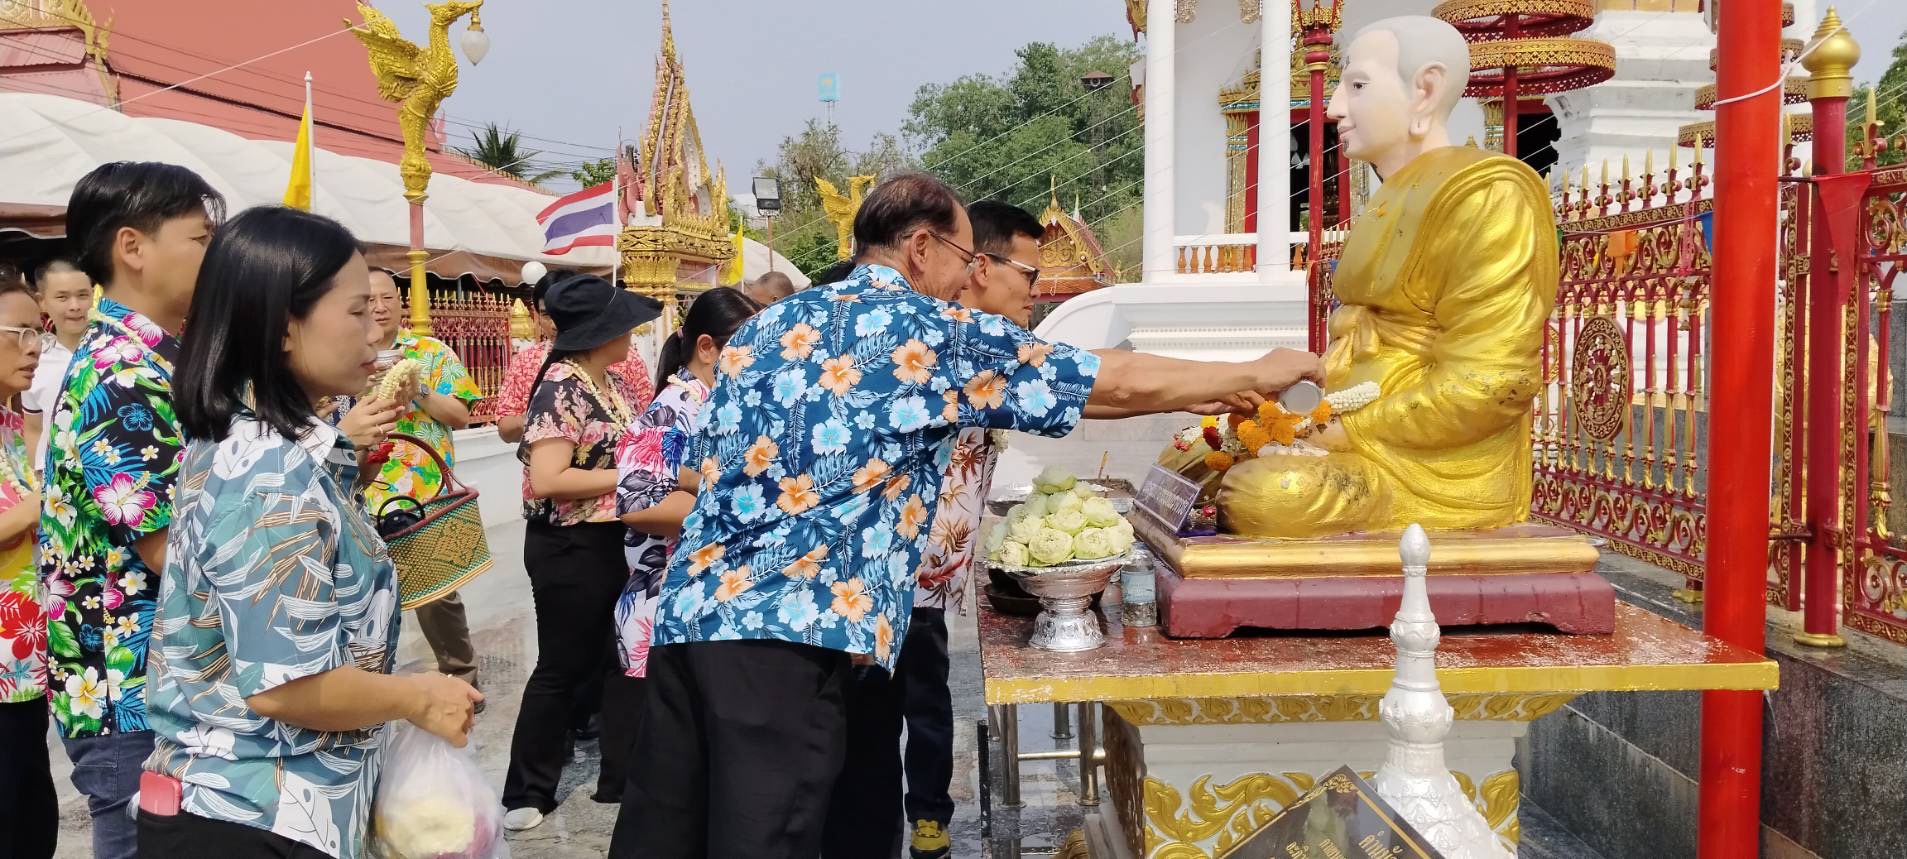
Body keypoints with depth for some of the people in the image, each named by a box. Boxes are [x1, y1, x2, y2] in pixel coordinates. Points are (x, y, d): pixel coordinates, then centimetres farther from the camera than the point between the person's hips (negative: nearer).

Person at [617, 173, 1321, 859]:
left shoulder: (762, 329, 18)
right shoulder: (934, 333, -1)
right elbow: (1120, 382, 2)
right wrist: (1256, 374, 18)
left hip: (685, 611, 7)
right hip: (785, 627, -7)